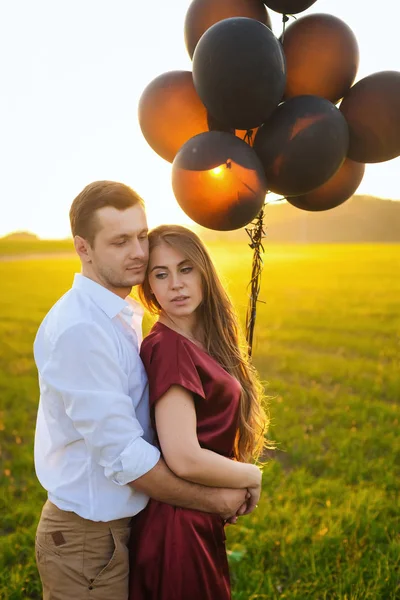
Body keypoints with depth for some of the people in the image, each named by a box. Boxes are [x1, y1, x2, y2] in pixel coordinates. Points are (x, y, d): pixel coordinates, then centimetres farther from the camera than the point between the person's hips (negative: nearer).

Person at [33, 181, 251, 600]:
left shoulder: (122, 315, 7)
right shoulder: (80, 329, -25)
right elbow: (122, 455, -25)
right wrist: (213, 500, -13)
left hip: (121, 524, 8)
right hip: (88, 537, -8)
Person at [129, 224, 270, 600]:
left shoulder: (197, 341, 5)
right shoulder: (169, 348, -23)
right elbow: (184, 459, -28)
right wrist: (252, 476, -13)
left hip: (202, 523, 9)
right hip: (182, 525, -9)